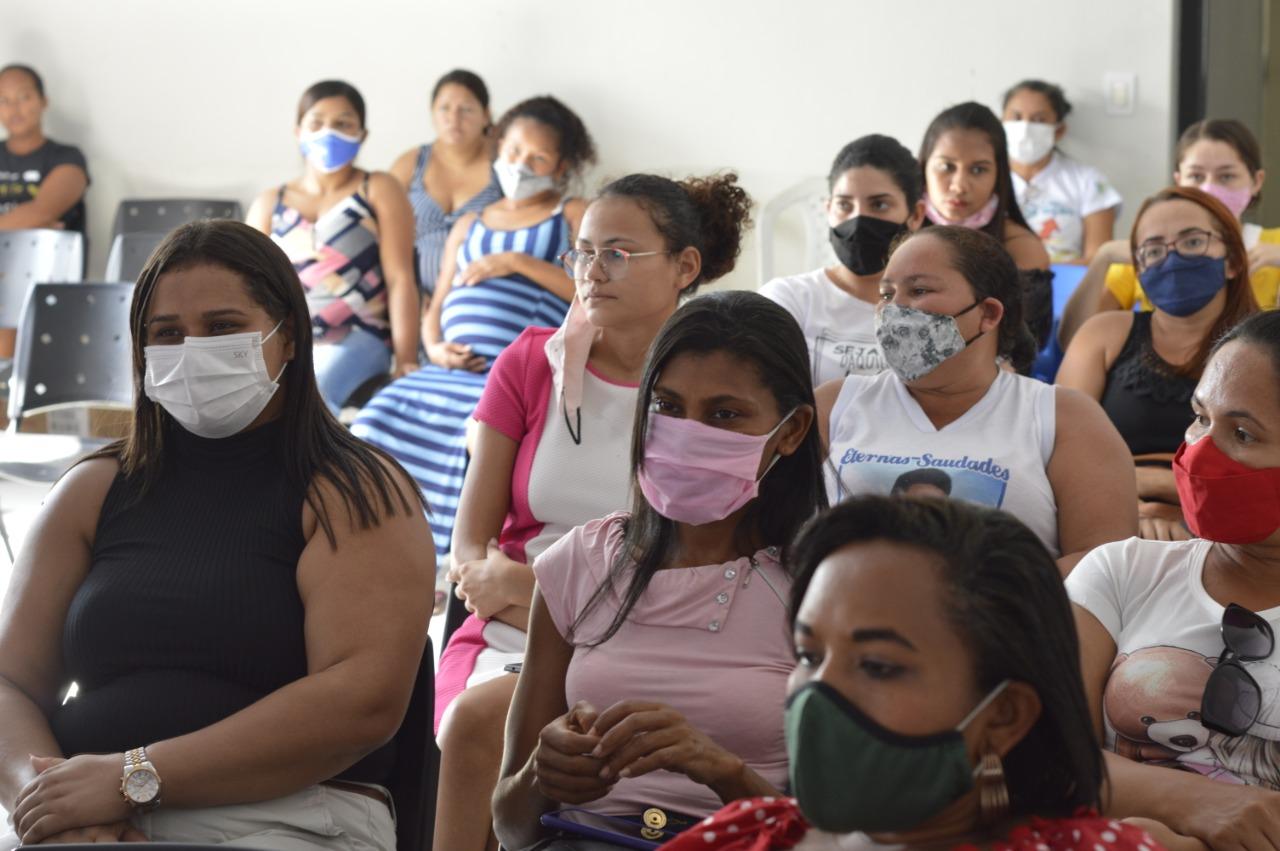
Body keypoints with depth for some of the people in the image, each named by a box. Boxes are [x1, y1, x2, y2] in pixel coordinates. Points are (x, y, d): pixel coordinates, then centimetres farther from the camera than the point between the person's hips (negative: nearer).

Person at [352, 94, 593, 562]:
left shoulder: (574, 215, 14)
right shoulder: (469, 226, 29)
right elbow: (435, 310, 26)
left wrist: (517, 262, -6)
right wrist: (435, 349, 2)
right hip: (452, 370, 5)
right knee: (378, 423, -21)